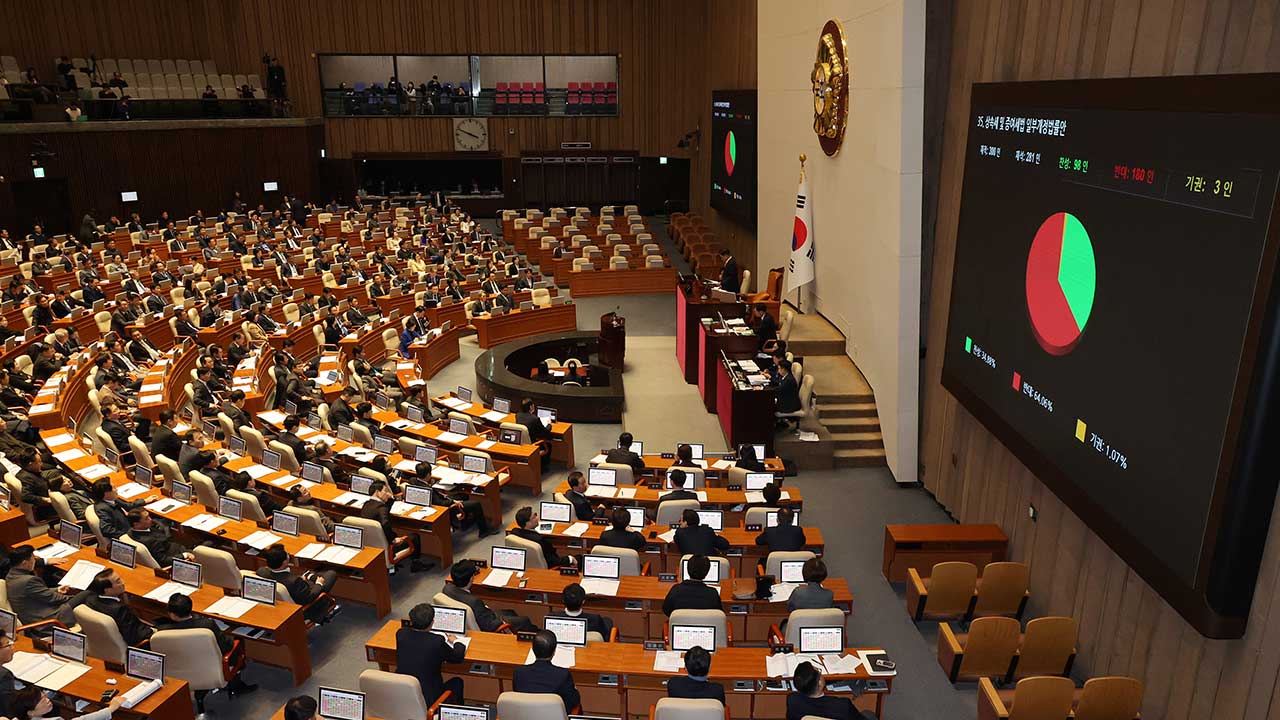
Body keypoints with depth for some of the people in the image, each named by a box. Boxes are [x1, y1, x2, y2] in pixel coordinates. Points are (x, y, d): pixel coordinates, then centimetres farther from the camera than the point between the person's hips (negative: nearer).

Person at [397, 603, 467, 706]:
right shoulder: (437, 641, -23)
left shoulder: (400, 634, -11)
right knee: (457, 682, 23)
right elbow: (458, 656, -6)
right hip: (428, 699, -5)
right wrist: (455, 641, 16)